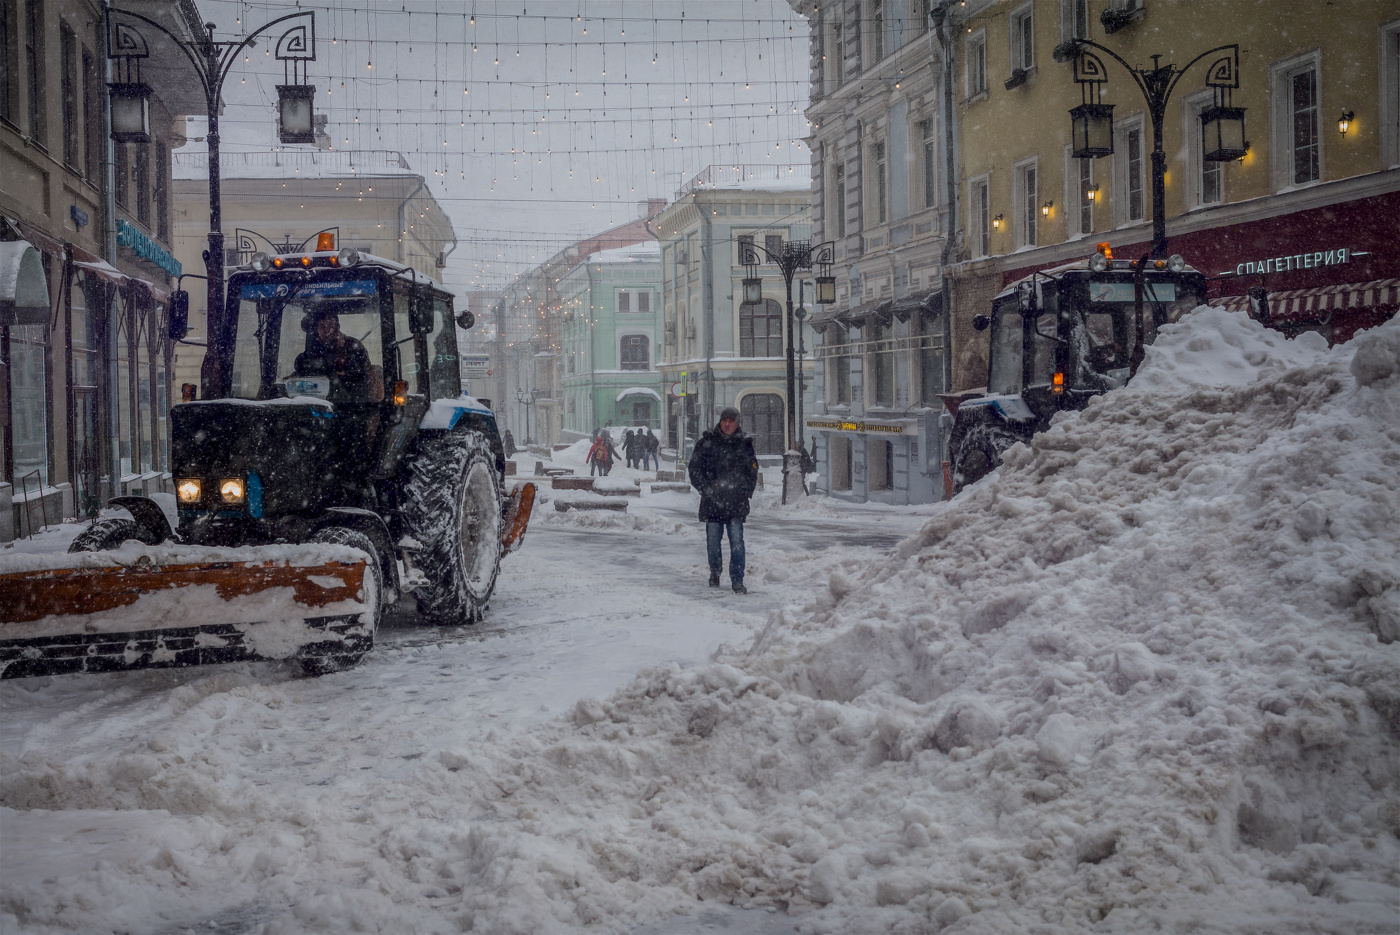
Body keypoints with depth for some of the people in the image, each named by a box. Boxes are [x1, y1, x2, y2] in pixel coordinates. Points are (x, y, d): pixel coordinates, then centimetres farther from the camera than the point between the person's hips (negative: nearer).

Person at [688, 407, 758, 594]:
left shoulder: (745, 443, 7)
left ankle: (737, 580, -2)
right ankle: (715, 573, 29)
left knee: (737, 541, -5)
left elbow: (752, 471, 14)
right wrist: (706, 489, -7)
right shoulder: (707, 442, 2)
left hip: (736, 502, 0)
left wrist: (746, 491, 2)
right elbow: (695, 468, 3)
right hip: (712, 501, 0)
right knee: (713, 540, 9)